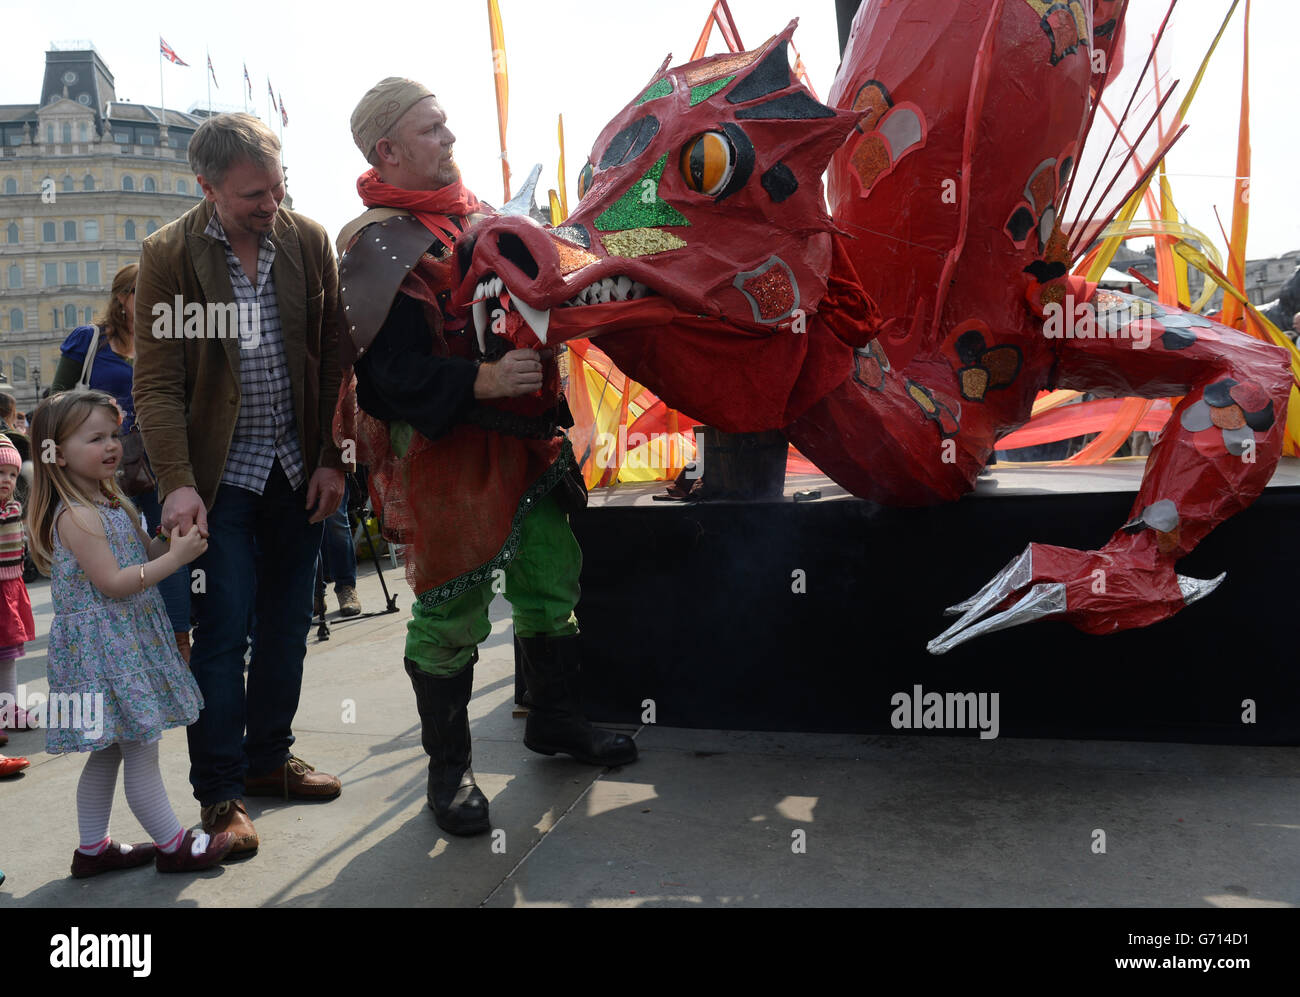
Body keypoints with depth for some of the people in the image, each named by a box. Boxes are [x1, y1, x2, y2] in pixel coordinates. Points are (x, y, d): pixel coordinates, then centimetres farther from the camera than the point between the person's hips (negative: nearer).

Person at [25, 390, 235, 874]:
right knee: (141, 753, -1)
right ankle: (174, 845, 9)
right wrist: (175, 558, -23)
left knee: (108, 753, 17)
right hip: (103, 647, -10)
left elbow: (140, 556, 16)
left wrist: (175, 540, 0)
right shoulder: (76, 515, -18)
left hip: (128, 642, 10)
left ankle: (92, 849, 28)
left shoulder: (111, 501, 11)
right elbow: (111, 583, -22)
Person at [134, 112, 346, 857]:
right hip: (222, 474, -3)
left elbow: (335, 358, 4)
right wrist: (177, 482, -19)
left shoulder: (309, 240, 1)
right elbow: (157, 382, -8)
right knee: (223, 631, -3)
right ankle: (221, 794, 9)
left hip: (298, 470, 3)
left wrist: (333, 459, -1)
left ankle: (268, 757, 28)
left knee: (287, 625, 11)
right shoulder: (169, 255, -6)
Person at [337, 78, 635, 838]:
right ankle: (449, 767, 19)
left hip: (523, 439, 8)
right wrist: (481, 382, -30)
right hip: (444, 455, -8)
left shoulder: (476, 213, 13)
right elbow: (388, 373, -21)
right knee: (452, 614, 0)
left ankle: (555, 719, 37)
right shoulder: (377, 245, -13)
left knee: (552, 585, 17)